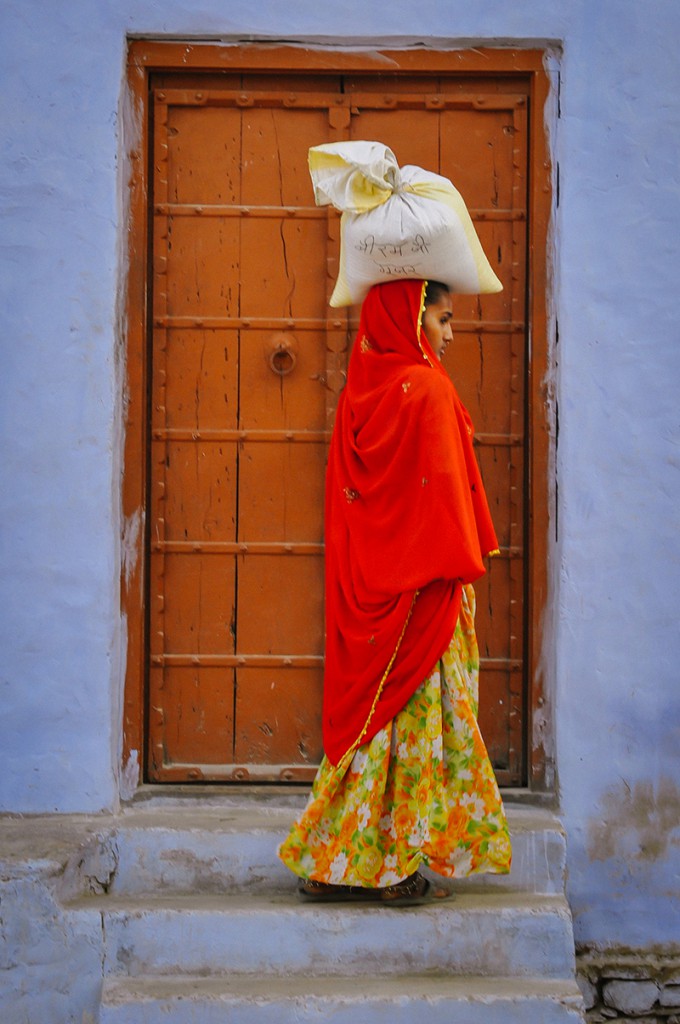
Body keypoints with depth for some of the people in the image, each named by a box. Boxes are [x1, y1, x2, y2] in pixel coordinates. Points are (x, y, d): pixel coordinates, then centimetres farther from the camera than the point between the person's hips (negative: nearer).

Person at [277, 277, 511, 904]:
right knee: (420, 712, 1)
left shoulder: (359, 392, 9)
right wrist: (462, 568, -7)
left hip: (365, 585, 7)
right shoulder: (426, 390, -12)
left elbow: (346, 498, 13)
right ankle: (403, 869, 7)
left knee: (365, 708, 11)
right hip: (421, 583, -7)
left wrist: (356, 579, 17)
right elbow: (443, 491, -14)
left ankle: (333, 865, 15)